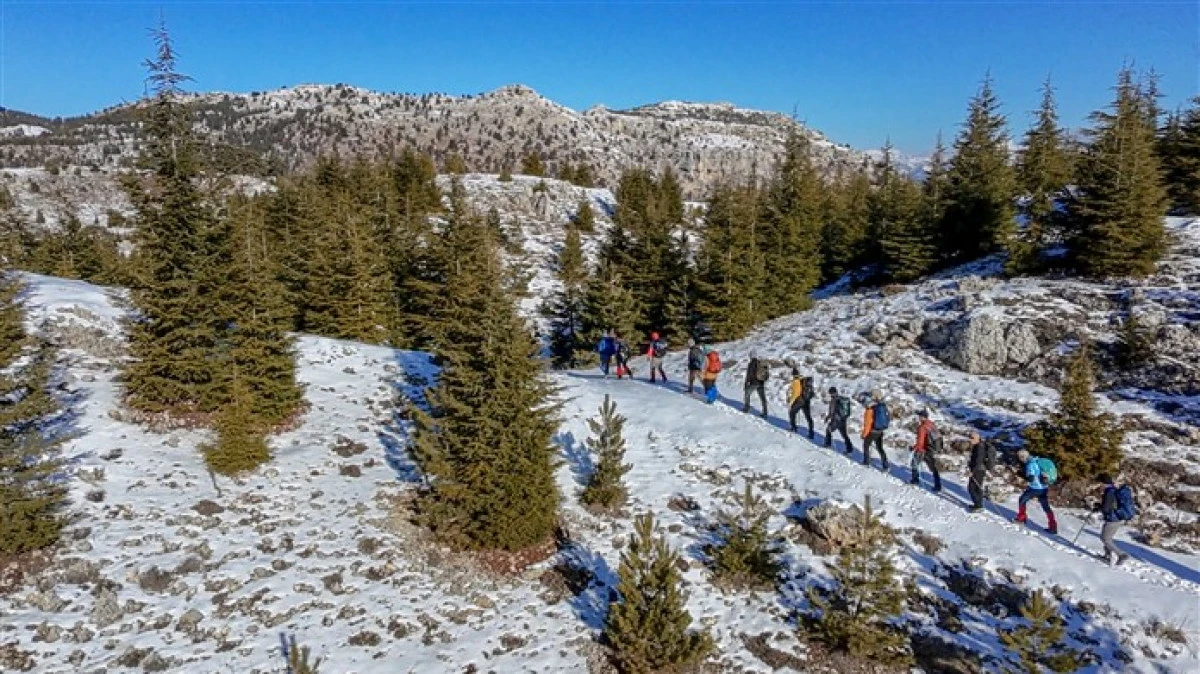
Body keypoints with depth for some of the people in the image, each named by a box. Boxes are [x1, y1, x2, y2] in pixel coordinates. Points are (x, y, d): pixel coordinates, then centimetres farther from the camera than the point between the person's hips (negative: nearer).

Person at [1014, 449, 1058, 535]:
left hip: (1035, 489, -8)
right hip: (1044, 488, 8)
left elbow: (1031, 478, -25)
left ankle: (1021, 518, 25)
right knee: (1046, 507, 11)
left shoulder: (1031, 464, -19)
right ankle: (1053, 527, 7)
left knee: (1022, 500, 14)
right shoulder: (1038, 460, 7)